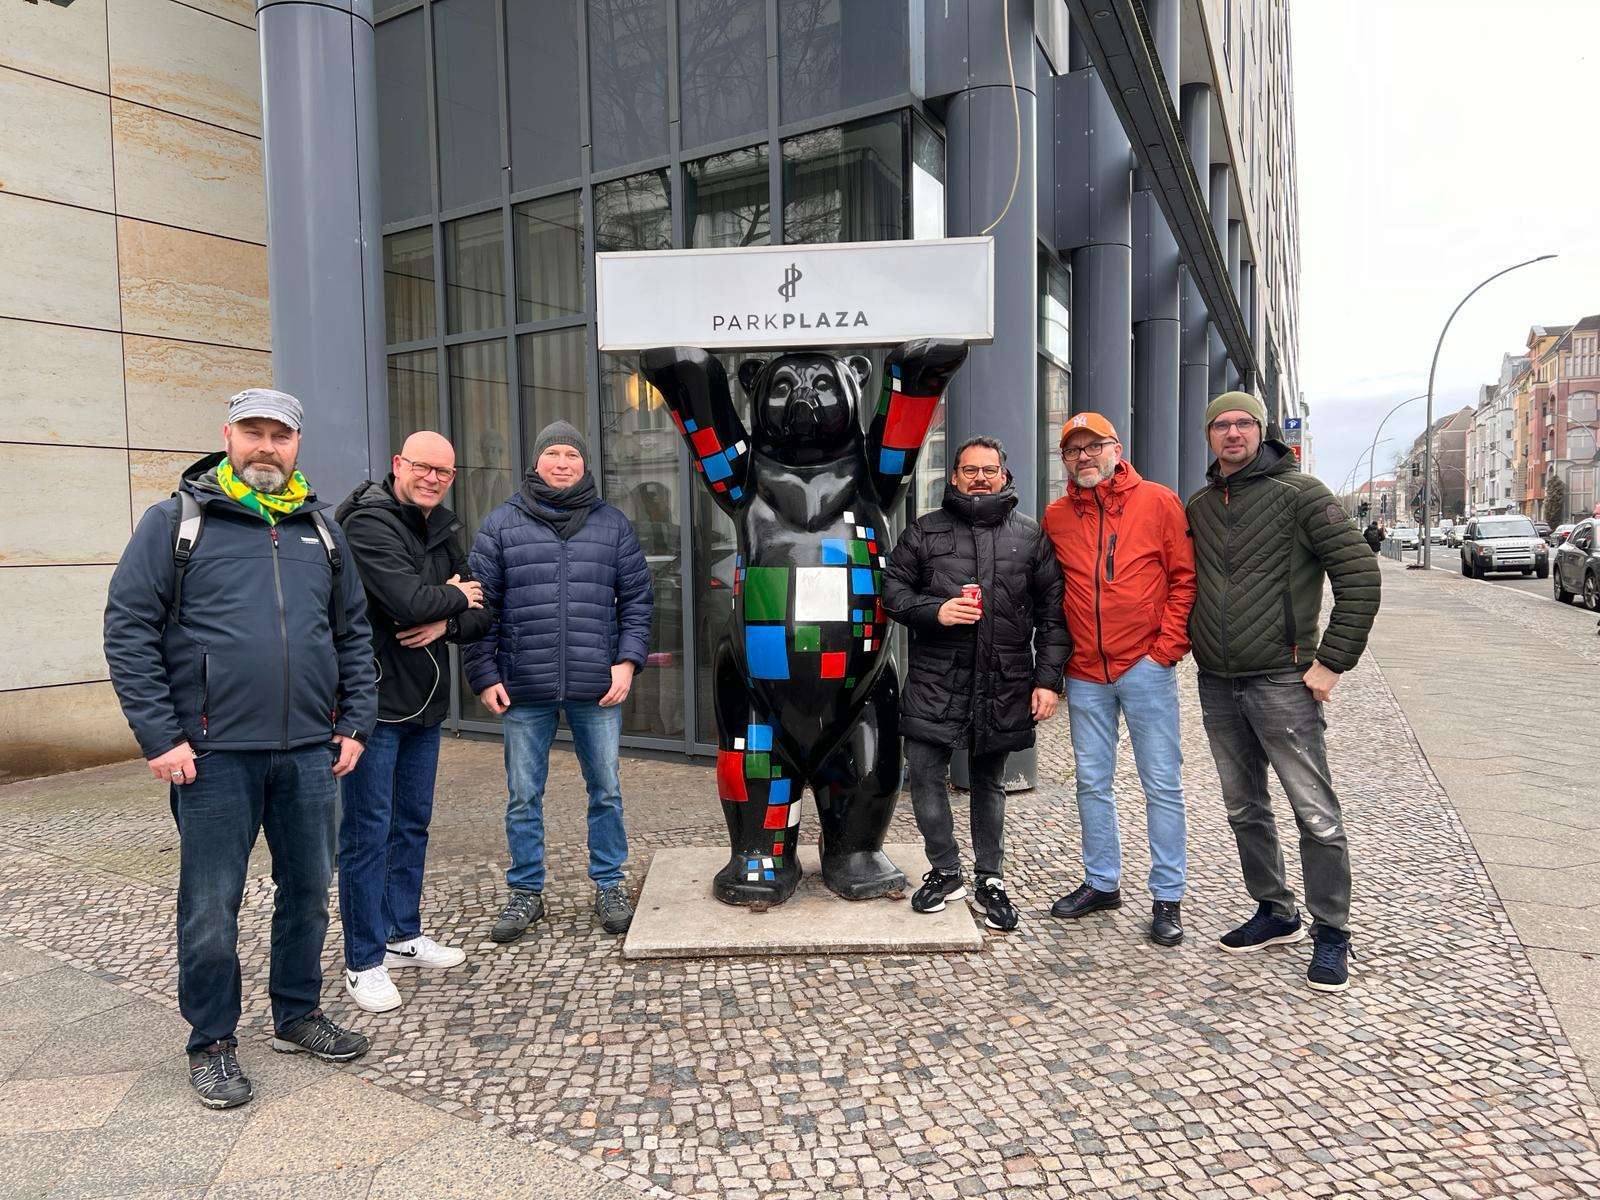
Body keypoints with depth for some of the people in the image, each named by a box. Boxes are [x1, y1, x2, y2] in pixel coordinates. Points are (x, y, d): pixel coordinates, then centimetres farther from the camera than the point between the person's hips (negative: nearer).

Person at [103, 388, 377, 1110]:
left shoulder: (320, 529, 13)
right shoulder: (176, 521, 0)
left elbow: (354, 632, 15)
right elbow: (128, 629, -4)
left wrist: (354, 723, 7)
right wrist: (160, 737, -10)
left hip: (309, 751, 4)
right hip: (213, 753, -4)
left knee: (308, 889, 13)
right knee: (211, 906, 5)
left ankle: (297, 1014, 32)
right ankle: (212, 1043, 23)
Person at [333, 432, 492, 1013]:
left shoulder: (444, 530, 12)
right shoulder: (367, 522, -14)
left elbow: (479, 614, 9)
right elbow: (410, 600, -27)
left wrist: (445, 622, -12)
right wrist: (455, 598, -8)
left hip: (425, 702, 8)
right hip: (375, 701, -8)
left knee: (413, 823, 17)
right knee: (368, 832, 0)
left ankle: (403, 935, 31)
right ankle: (364, 962, 11)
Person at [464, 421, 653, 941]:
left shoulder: (612, 524, 8)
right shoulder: (502, 524, 5)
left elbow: (637, 599, 9)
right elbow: (480, 605, 4)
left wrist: (628, 661, -3)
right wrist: (484, 676, -2)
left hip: (598, 688, 1)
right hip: (524, 690, 0)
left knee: (606, 791, 9)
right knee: (523, 796, 9)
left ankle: (608, 886, 24)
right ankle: (527, 891, 25)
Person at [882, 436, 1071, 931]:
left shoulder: (1030, 535, 8)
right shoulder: (924, 531, 7)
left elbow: (1052, 613, 7)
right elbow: (892, 589, 6)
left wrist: (1048, 679, -1)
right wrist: (934, 610, -12)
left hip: (1003, 684, 1)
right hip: (935, 680, 0)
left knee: (988, 781, 12)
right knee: (925, 773, -2)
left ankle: (990, 879, 27)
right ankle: (945, 871, 18)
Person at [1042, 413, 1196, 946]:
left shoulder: (1159, 502, -1)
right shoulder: (1056, 516, 7)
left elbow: (1184, 577, -2)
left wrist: (1169, 646, -9)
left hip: (1145, 667, -3)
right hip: (1085, 674, 4)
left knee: (1162, 783, 2)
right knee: (1092, 782, 12)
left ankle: (1167, 897, 14)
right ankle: (1102, 882, 27)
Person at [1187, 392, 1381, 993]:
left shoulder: (1298, 492, -6)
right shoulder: (1198, 506, 11)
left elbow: (1360, 575, -9)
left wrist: (1333, 661, -12)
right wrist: (1191, 641, 11)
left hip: (1281, 680, -6)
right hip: (1216, 685, 6)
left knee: (1316, 814, -1)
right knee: (1244, 809, 15)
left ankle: (1332, 934, 13)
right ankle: (1275, 913, 30)